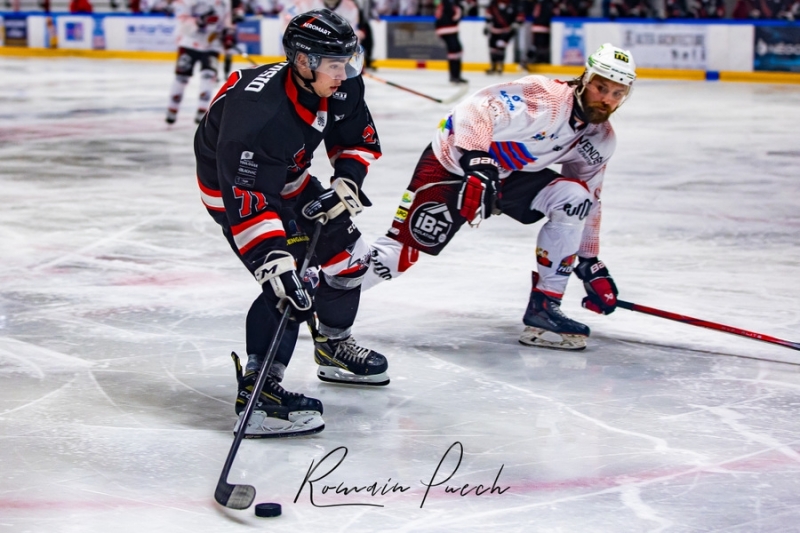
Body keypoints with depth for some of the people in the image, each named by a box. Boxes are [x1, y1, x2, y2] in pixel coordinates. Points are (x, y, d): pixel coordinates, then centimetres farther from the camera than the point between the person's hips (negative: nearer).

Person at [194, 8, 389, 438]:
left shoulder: (341, 87, -17)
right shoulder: (259, 115, -40)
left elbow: (359, 139, 2)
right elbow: (247, 201, -44)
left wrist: (345, 184, -15)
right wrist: (275, 264, -51)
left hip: (288, 178, 9)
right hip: (233, 188, -8)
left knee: (347, 253, 15)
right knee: (295, 281, -23)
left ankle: (333, 347, 37)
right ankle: (257, 391, -22)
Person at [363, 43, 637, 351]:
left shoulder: (601, 140, 0)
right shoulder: (545, 97, -25)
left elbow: (588, 204, 11)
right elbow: (474, 113, -35)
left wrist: (591, 263, 11)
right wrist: (477, 165, -45)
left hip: (512, 176, 7)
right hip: (454, 160, -7)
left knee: (574, 196, -17)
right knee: (400, 253, -16)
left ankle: (544, 307, -10)